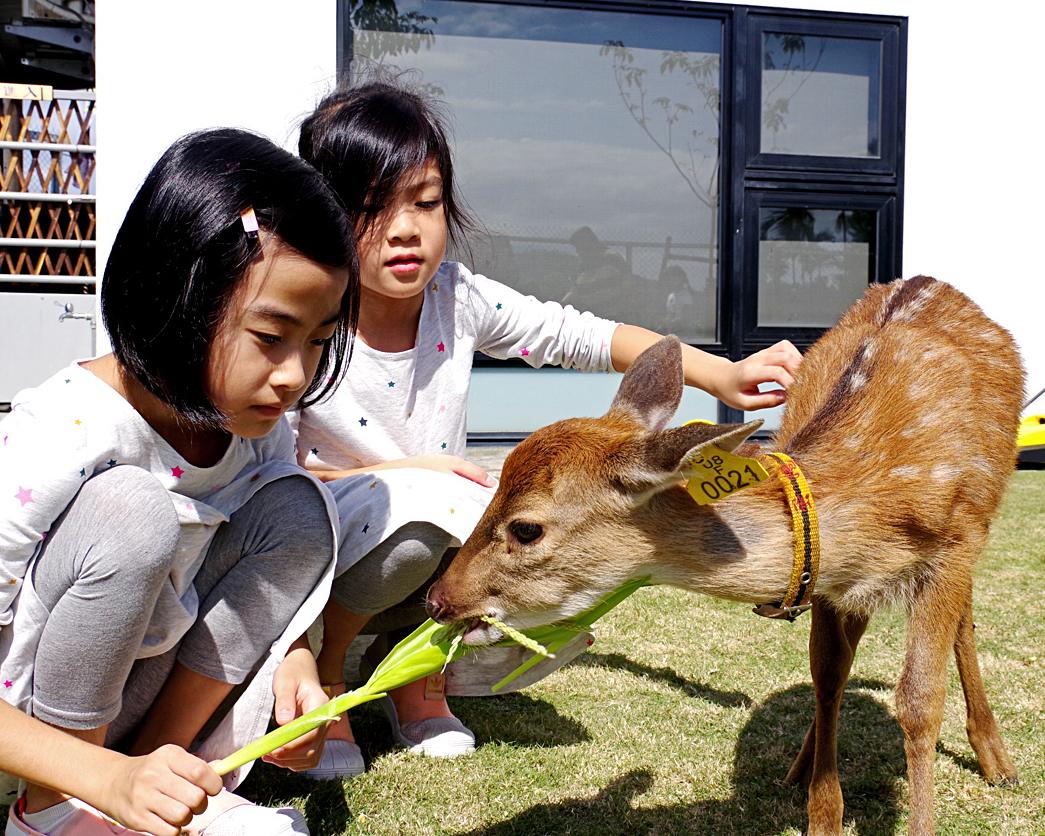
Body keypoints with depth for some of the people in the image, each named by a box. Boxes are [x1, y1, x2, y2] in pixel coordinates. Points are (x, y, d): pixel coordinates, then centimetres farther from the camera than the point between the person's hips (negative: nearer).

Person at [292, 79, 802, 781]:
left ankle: (416, 672, 7)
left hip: (439, 562, 4)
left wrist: (720, 372, -13)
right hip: (312, 556, -4)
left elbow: (588, 336, -3)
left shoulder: (459, 300, -9)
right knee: (420, 505, -35)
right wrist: (403, 474, -23)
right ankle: (321, 670, -8)